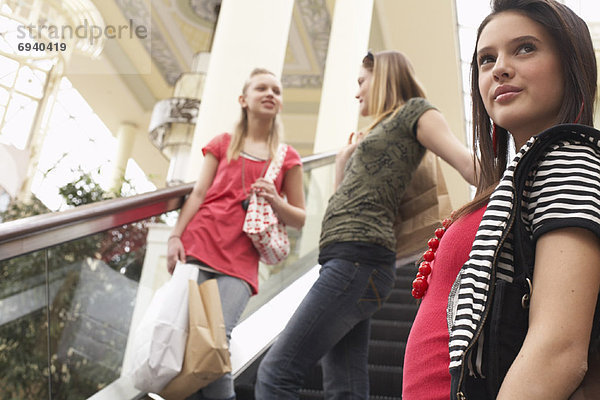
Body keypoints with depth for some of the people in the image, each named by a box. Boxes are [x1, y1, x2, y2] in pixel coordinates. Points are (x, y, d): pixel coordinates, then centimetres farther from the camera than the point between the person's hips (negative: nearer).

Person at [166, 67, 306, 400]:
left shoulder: (287, 159, 16)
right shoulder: (222, 144, 18)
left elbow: (299, 219, 15)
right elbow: (199, 193, 8)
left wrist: (274, 200, -5)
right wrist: (175, 236, -5)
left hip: (240, 261, -1)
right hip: (198, 245, 1)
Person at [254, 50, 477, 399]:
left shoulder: (414, 111, 5)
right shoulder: (382, 131, 30)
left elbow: (467, 162, -11)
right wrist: (345, 166, 19)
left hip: (359, 256, -9)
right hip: (347, 258, 9)